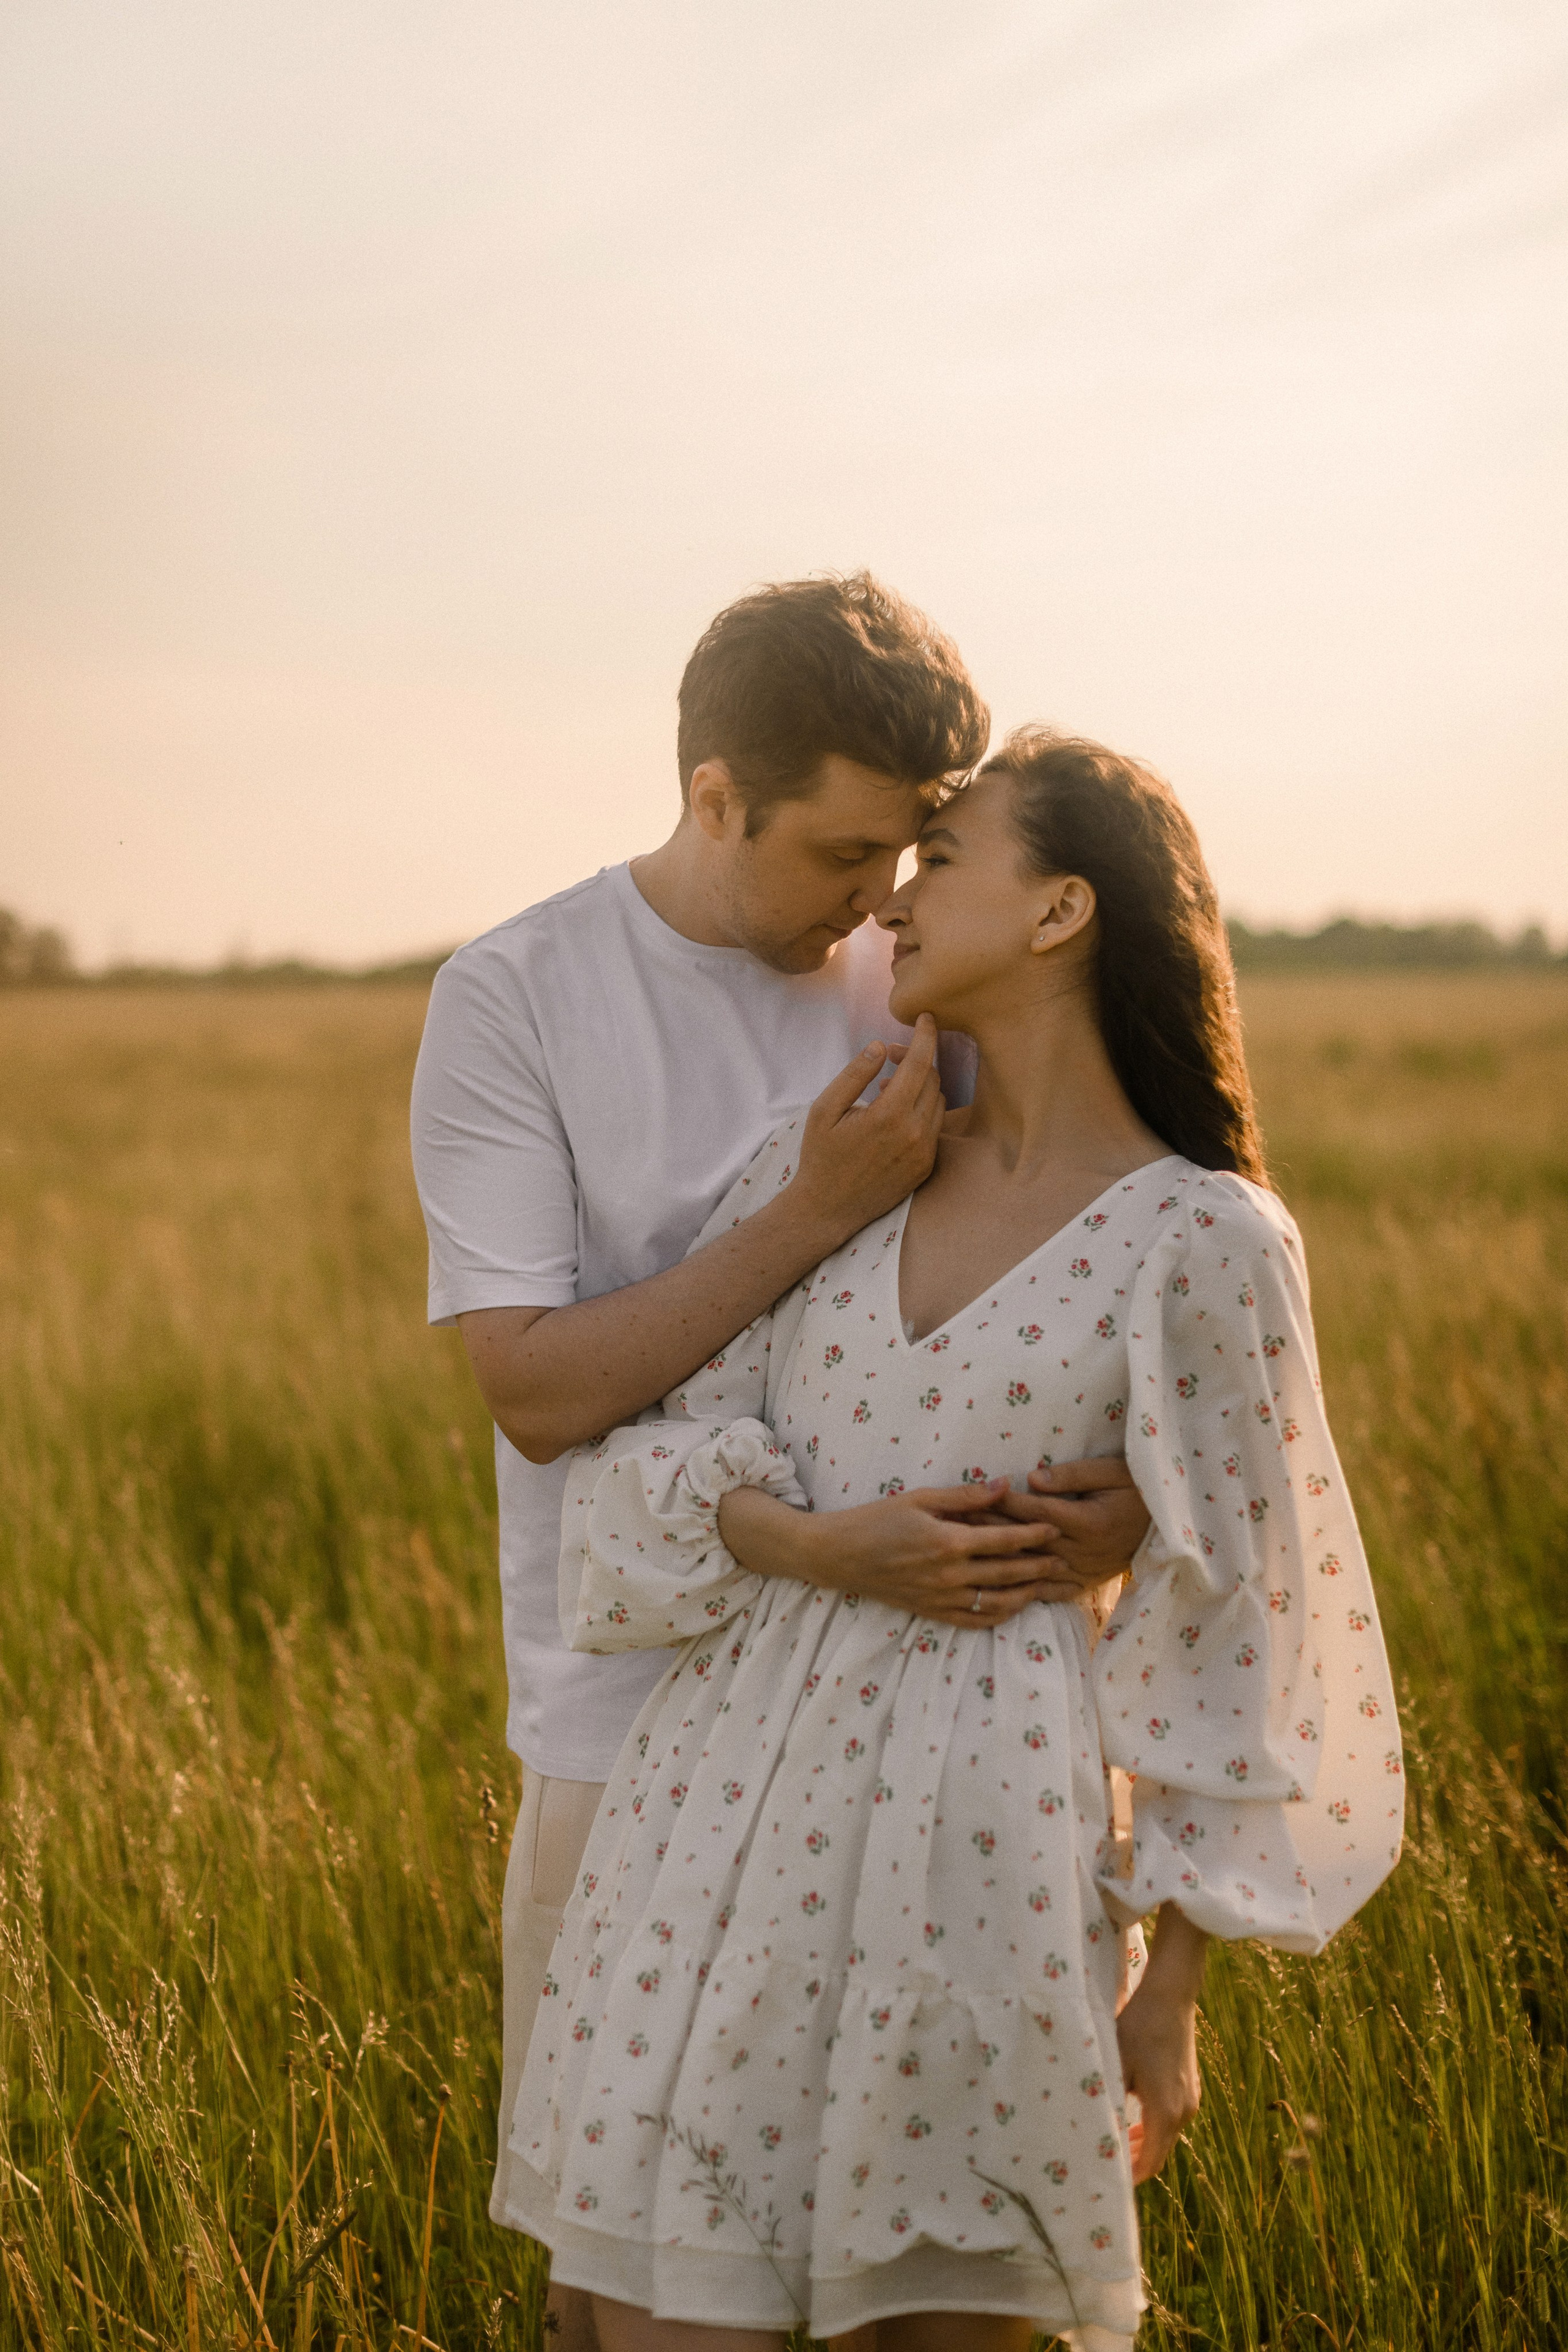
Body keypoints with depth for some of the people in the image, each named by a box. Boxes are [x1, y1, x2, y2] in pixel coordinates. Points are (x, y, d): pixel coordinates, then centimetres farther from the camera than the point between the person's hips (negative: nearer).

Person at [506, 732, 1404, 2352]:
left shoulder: (1200, 1245, -5)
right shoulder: (831, 1155, 7)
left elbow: (1229, 1625, -1)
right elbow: (664, 1451, 6)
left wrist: (1170, 1986, 1)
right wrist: (807, 1540, -16)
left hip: (980, 1837, -3)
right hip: (732, 1792, 3)